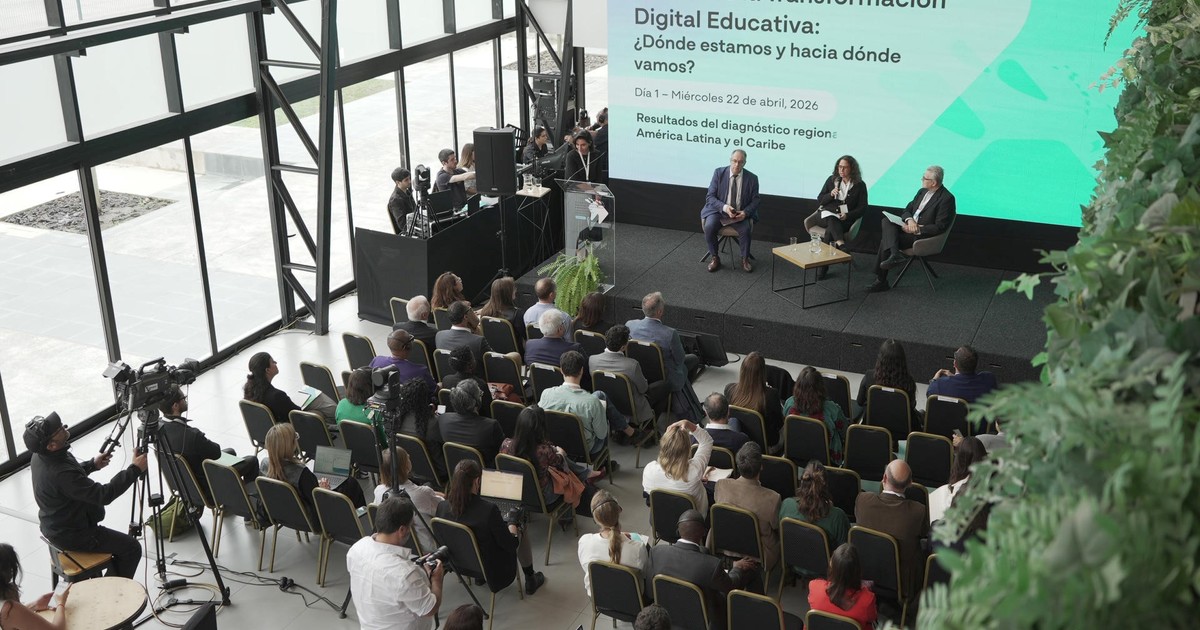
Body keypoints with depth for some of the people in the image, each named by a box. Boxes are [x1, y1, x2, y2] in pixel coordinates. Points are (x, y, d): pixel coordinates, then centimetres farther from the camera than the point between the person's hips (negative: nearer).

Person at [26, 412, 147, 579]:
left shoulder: (40, 457, -8)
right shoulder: (61, 474, -37)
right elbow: (104, 495, -32)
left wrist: (92, 465, 1)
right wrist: (135, 469, -27)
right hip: (70, 536, -9)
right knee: (131, 548, -1)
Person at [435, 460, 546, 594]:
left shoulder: (442, 507, -18)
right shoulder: (488, 509, -32)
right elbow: (511, 545, -20)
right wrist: (512, 522, 1)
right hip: (491, 571, -5)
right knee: (520, 533, 20)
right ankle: (530, 581, 37)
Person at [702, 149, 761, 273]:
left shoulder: (752, 178, -4)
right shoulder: (719, 173, -5)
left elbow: (755, 201, 3)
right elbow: (710, 197, -5)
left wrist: (745, 212, -18)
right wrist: (724, 207, -23)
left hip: (740, 214, 0)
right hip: (719, 211, 0)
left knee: (745, 229, -30)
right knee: (709, 227, -29)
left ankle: (745, 259, -6)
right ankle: (715, 258, -8)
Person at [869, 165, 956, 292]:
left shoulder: (946, 199, -14)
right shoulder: (922, 191, 12)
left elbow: (940, 227, -18)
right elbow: (907, 210, 15)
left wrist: (917, 229, -21)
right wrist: (909, 220, -10)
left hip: (922, 235, -8)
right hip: (909, 227, 8)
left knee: (886, 239, -19)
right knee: (886, 221, -16)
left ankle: (881, 280, -13)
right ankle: (895, 255, -29)